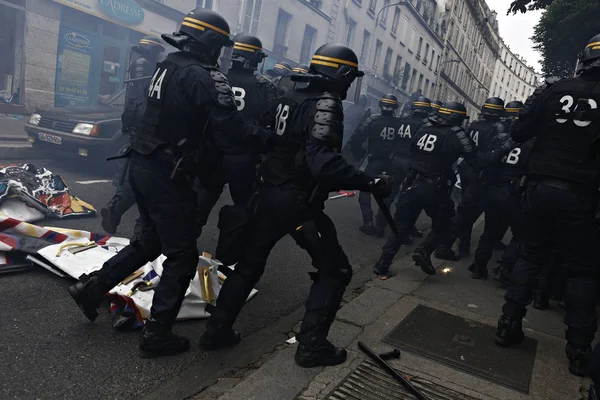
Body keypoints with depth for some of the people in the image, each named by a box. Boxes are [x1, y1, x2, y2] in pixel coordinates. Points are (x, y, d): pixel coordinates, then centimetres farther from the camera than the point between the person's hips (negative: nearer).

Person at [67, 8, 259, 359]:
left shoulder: (167, 67, 11)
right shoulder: (205, 77, -16)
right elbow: (230, 128, -24)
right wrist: (260, 136, -6)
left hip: (143, 165, 9)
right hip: (167, 175, -9)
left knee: (151, 240, 26)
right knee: (182, 256, 5)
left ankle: (93, 286, 29)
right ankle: (157, 334, 12)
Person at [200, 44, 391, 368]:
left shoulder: (290, 96, 10)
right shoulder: (325, 104, -16)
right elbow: (323, 162, -30)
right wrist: (369, 182, -26)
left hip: (270, 194, 8)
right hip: (299, 203, -8)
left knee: (250, 263, 21)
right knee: (335, 270, 8)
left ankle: (218, 329, 28)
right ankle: (311, 345, 10)